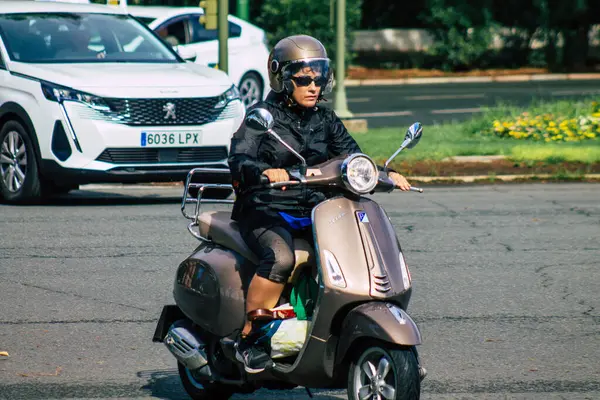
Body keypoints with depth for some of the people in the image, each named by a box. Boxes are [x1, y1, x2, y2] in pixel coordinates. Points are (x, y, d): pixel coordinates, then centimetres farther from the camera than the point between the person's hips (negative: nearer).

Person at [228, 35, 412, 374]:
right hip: (264, 210, -6)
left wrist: (385, 174, -8)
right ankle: (248, 338, -24)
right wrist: (265, 172, -39)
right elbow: (239, 160, -17)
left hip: (314, 209, 6)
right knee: (281, 257, -36)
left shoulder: (325, 120, 16)